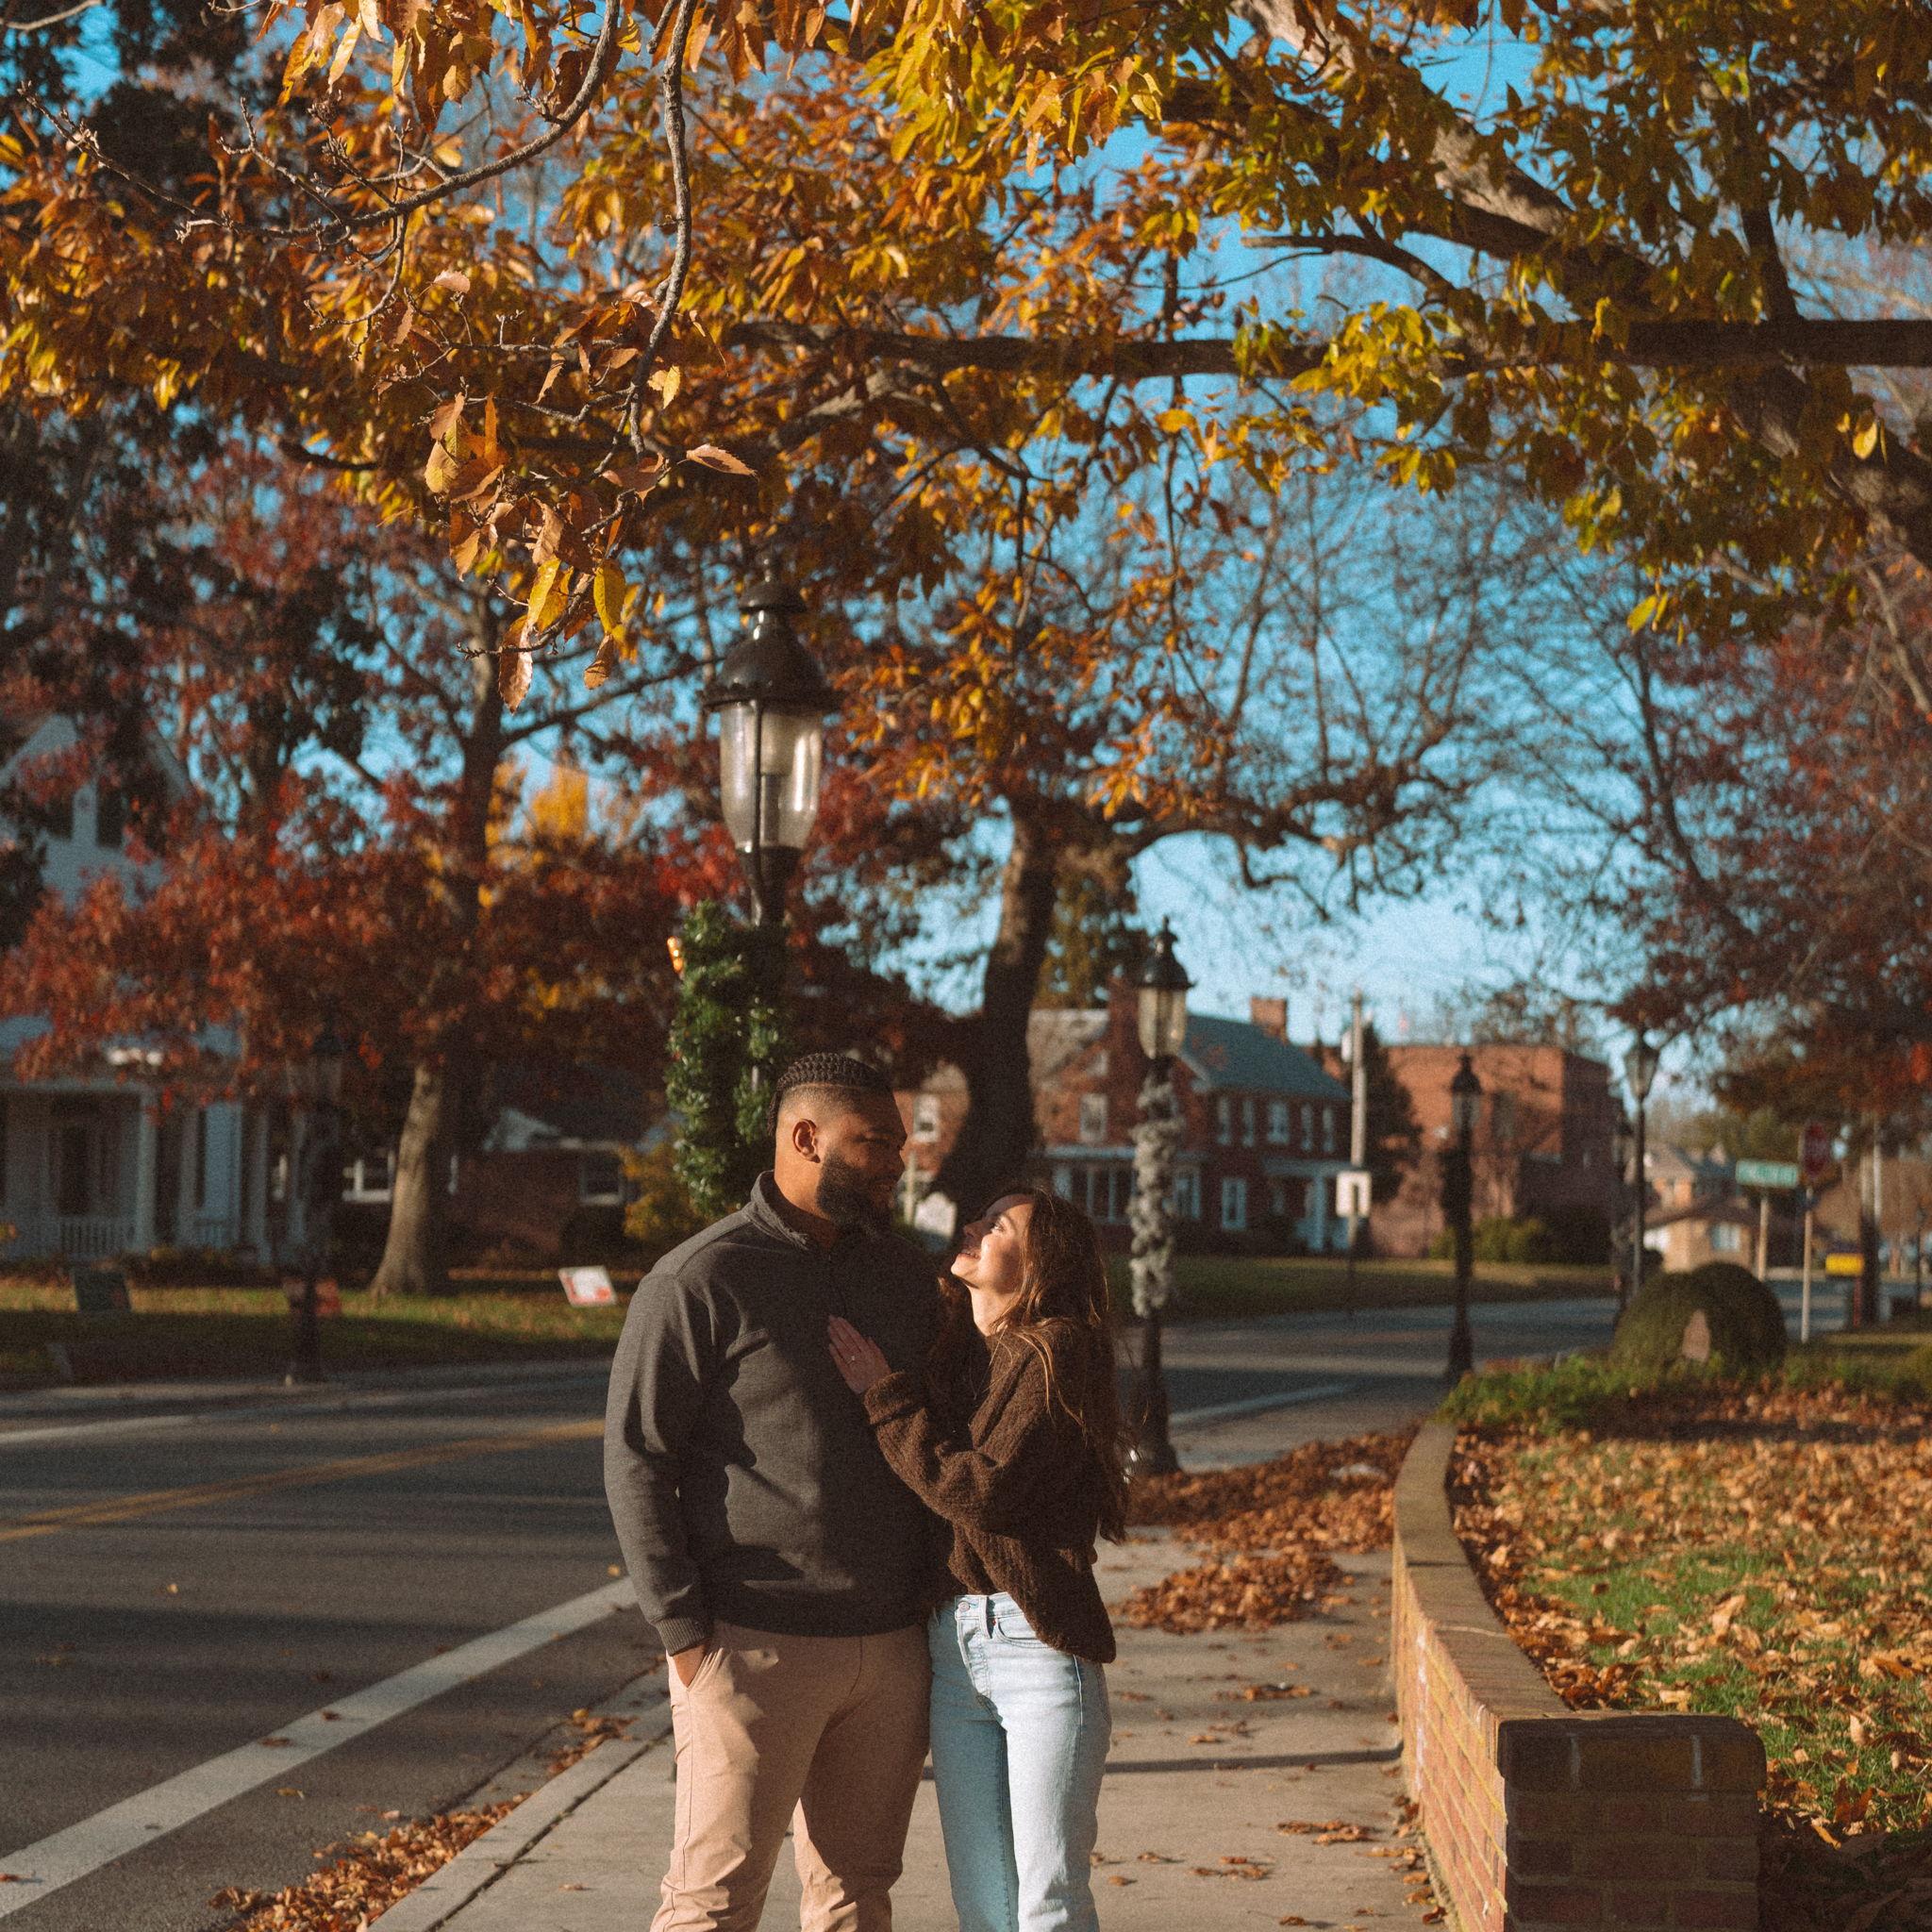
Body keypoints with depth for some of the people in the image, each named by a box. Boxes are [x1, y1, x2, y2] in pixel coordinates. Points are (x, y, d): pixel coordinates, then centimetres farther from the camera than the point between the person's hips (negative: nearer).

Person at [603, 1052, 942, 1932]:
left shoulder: (906, 1275, 11)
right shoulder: (700, 1281, -8)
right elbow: (635, 1459, -8)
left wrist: (940, 1602, 13)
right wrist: (683, 1629, -12)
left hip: (890, 1650, 6)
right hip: (755, 1647, -6)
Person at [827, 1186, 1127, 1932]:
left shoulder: (1060, 1354, -9)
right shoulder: (953, 1352, 13)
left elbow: (981, 1492, -17)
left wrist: (883, 1394, -11)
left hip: (1039, 1642, -7)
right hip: (952, 1645, 7)